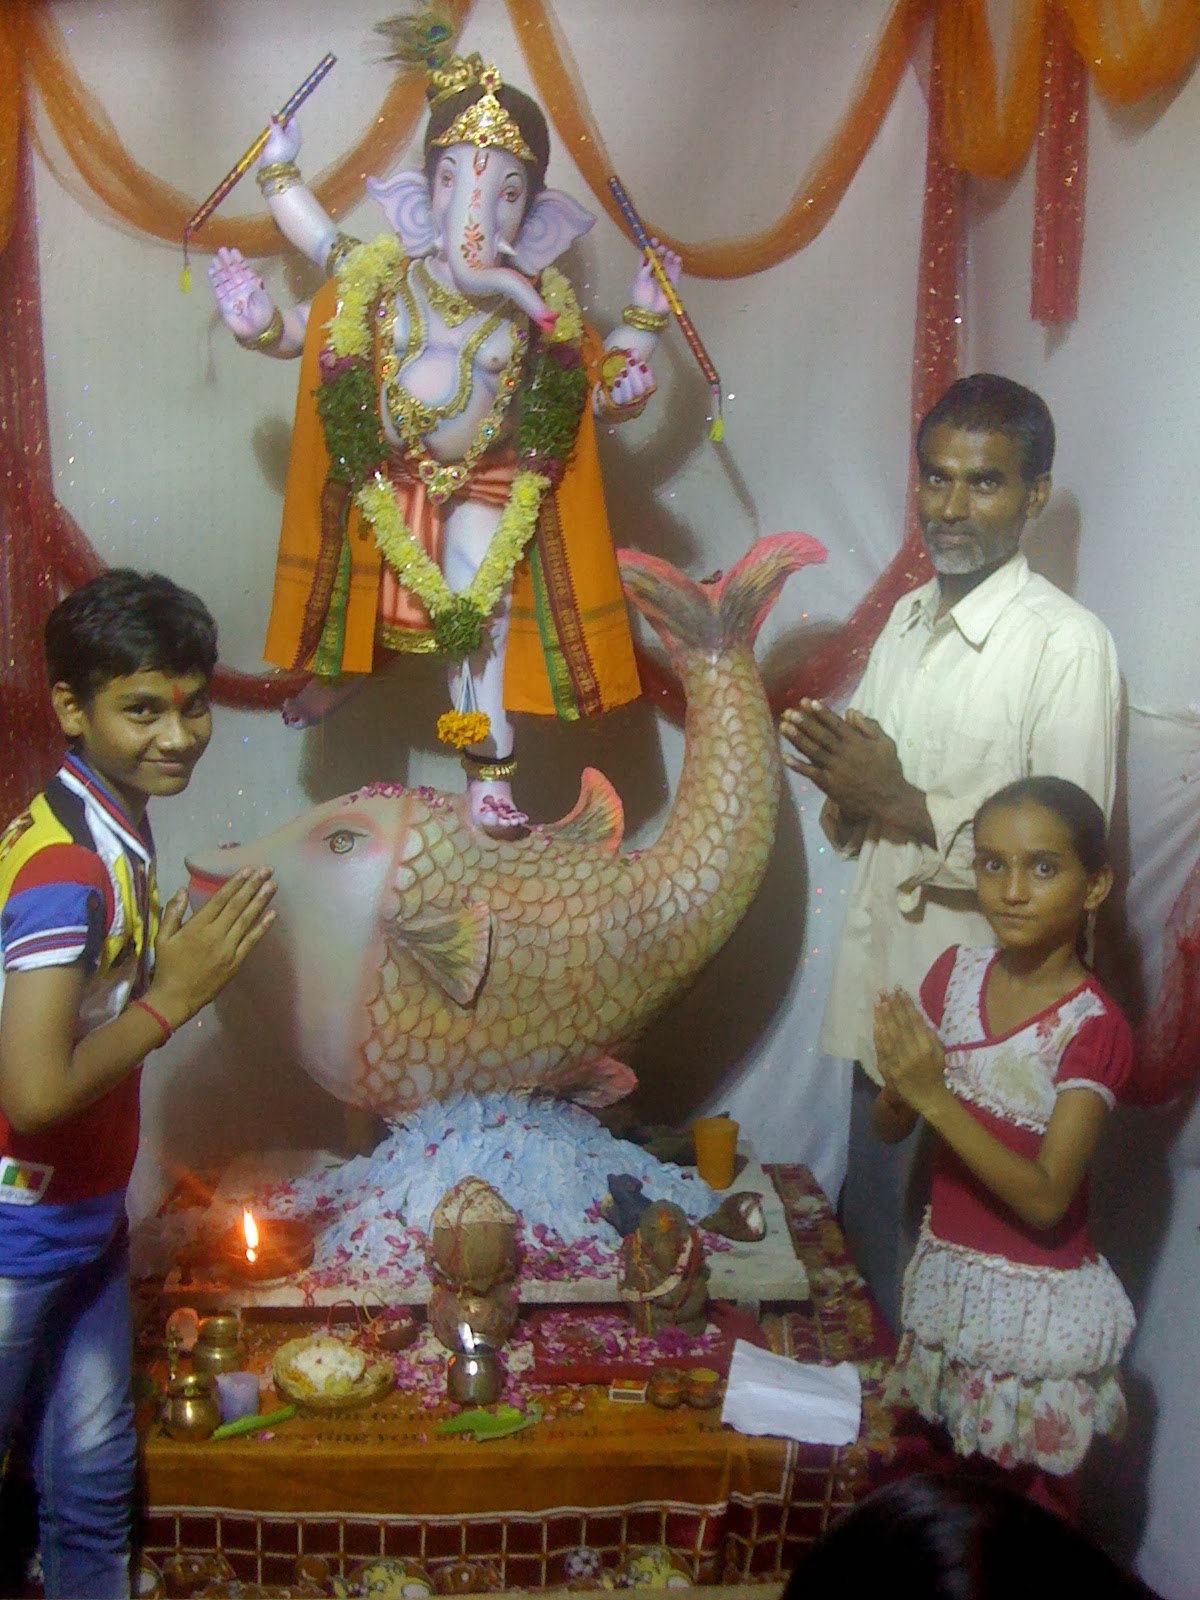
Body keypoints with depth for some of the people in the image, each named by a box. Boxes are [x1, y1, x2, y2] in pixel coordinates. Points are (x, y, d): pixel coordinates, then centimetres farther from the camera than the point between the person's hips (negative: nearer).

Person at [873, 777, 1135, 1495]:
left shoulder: (1094, 1028, -19)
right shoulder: (955, 971, -4)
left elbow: (1045, 1200, -24)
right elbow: (890, 1128, 1)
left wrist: (935, 1097, -32)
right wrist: (900, 1081, -22)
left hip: (1035, 1300, -4)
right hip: (946, 1272, 5)